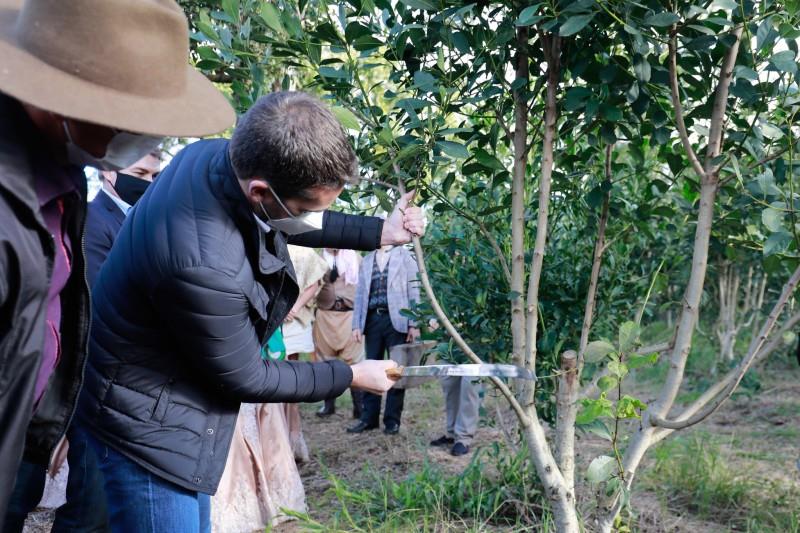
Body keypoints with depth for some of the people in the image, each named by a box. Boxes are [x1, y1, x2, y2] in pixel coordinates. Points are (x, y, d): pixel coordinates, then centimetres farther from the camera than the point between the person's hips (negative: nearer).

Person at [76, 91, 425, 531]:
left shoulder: (224, 155, -15)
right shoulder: (203, 265, -39)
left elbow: (291, 222, 10)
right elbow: (246, 379, -20)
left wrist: (379, 232, 7)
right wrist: (351, 376, -8)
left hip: (179, 400, 9)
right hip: (149, 425, -9)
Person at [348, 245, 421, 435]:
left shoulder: (404, 256, 3)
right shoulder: (367, 260, 16)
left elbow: (413, 291, -1)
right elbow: (360, 294, 15)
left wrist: (414, 325, -8)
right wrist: (356, 324, 6)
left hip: (396, 320, -4)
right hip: (372, 319, 4)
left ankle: (392, 420, 9)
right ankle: (369, 418, 13)